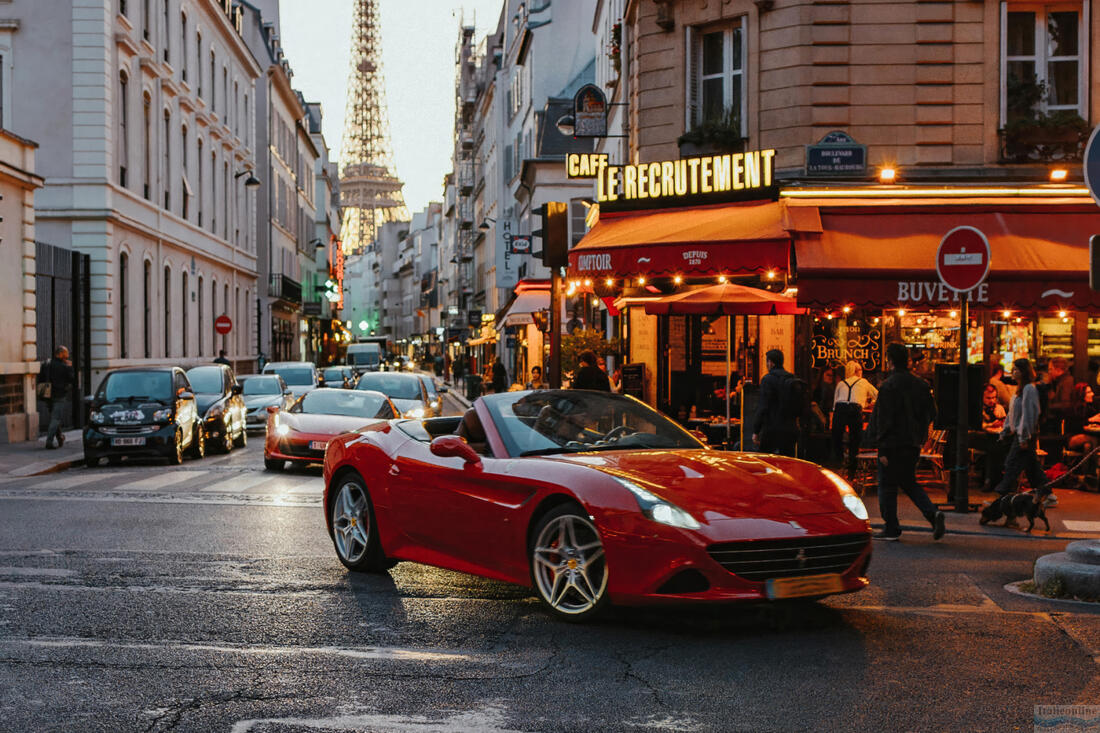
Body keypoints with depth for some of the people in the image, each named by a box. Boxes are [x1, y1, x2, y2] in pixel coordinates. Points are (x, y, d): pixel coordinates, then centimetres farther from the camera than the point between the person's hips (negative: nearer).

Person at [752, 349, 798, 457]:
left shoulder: (767, 379, -10)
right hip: (791, 430, 7)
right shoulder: (792, 379, 11)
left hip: (772, 430, -7)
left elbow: (762, 407, -14)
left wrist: (756, 431, -11)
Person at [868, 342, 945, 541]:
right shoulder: (921, 384, 6)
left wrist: (883, 449, -14)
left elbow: (884, 420, -16)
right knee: (909, 483, 18)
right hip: (913, 444, 7)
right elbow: (931, 413, 10)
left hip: (893, 444, -7)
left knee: (887, 486, 4)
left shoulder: (888, 386, -15)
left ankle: (891, 529, 7)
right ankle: (932, 514, -1)